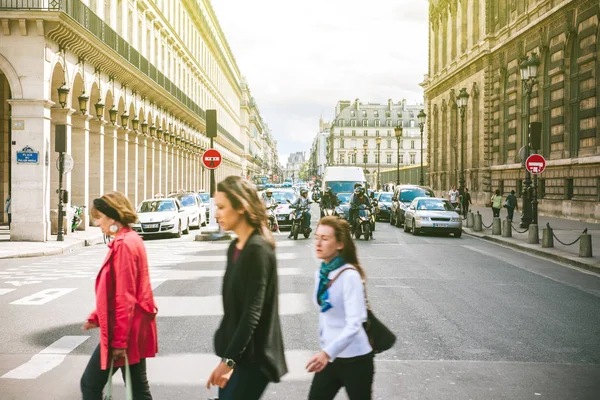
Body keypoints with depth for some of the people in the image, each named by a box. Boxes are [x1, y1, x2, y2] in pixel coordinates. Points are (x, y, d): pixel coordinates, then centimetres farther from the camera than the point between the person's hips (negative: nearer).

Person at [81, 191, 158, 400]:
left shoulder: (124, 244, -18)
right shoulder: (130, 240, 12)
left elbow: (125, 298, -21)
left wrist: (119, 339, -19)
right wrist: (97, 317, 20)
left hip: (125, 331, -10)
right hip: (132, 328, 10)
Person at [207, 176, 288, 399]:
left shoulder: (257, 249, -17)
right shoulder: (235, 248, 9)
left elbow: (253, 313, -21)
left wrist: (229, 360, -21)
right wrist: (226, 355, 15)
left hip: (252, 357, -8)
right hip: (236, 352, 8)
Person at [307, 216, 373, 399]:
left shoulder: (350, 276, -19)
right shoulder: (320, 273, 2)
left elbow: (354, 325, -26)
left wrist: (327, 353, -37)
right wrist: (325, 352, 15)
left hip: (354, 358, -6)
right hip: (330, 357, 6)